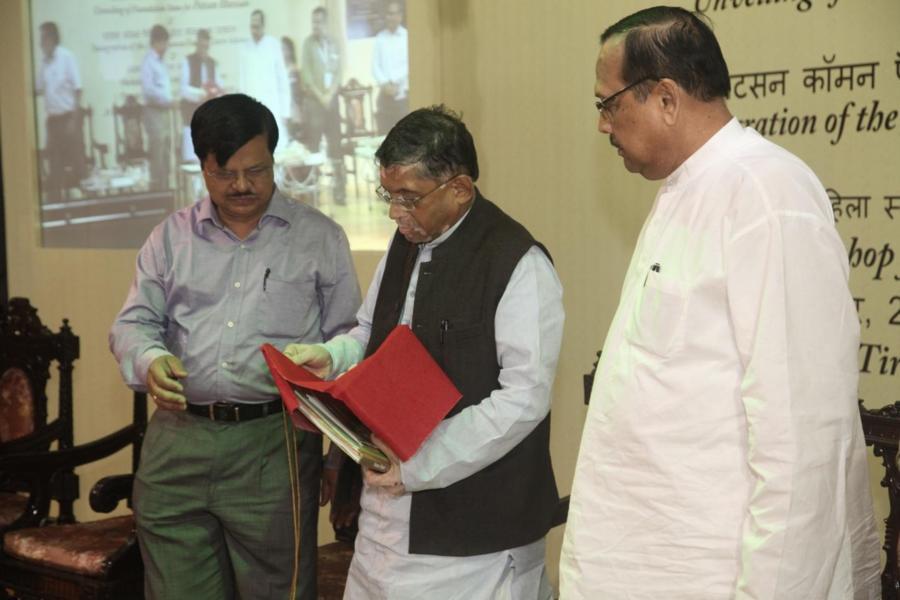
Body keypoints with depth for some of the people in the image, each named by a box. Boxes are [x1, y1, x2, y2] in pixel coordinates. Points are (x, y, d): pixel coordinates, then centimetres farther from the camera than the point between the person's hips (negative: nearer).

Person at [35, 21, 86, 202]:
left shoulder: (67, 57, -9)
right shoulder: (44, 62, 8)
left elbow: (77, 90, -11)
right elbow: (38, 90, 19)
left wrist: (74, 120, -15)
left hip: (69, 116, -6)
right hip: (53, 118, 6)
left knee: (76, 162, -2)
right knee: (54, 166, 9)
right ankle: (55, 200, 14)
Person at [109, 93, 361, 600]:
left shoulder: (320, 237, 5)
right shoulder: (172, 237, 11)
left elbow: (347, 341, 6)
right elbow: (133, 325, 10)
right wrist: (150, 360, -15)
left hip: (274, 445, -2)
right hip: (178, 443, 2)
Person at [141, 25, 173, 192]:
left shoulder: (160, 62, 15)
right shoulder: (148, 62, -11)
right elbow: (148, 89, -20)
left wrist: (170, 101, 4)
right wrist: (167, 100, -15)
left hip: (165, 110, 9)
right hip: (154, 111, -9)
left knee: (166, 152, 11)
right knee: (157, 152, -9)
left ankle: (165, 186, 17)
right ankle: (156, 187, -7)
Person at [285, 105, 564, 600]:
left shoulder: (517, 263, -16)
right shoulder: (405, 244, 11)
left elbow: (525, 398, -19)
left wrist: (420, 466, -19)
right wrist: (329, 356, 1)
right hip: (389, 507, 7)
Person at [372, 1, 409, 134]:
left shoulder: (407, 36, -1)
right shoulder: (380, 38, 8)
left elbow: (409, 65, -7)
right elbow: (375, 65, 5)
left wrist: (394, 83, -11)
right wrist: (385, 84, -10)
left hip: (403, 93, -3)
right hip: (385, 93, 3)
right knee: (384, 133, 2)